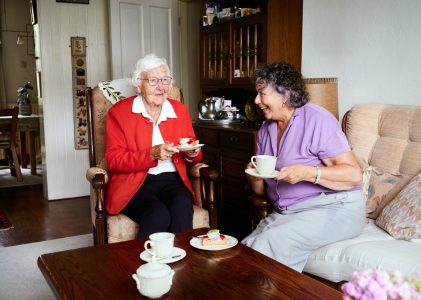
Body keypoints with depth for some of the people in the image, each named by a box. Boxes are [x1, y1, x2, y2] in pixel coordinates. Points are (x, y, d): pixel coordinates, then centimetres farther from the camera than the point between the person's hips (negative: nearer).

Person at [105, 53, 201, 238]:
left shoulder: (180, 110, 14)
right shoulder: (118, 112, 2)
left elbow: (193, 155, 19)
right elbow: (114, 160, -5)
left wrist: (192, 155, -6)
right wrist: (152, 155, -19)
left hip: (171, 181, 3)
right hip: (133, 184, -3)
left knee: (182, 205, -31)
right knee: (159, 214, -32)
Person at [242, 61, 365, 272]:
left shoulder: (316, 119, -10)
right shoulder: (266, 129, 12)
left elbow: (354, 175, -16)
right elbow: (261, 190, 15)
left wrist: (307, 173, -27)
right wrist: (254, 177, -8)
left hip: (333, 209, -6)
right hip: (285, 213, 7)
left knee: (271, 242, -27)